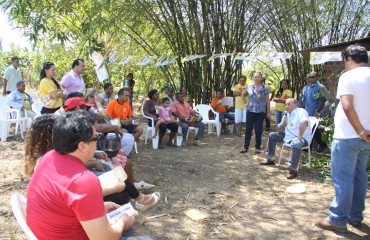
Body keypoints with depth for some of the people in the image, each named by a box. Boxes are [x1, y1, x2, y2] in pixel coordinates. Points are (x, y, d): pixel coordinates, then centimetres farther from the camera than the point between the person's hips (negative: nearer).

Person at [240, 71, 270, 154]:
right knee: (248, 129, 4)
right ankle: (245, 146, 12)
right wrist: (245, 103, 7)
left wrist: (268, 112, 1)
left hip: (261, 111, -1)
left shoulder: (265, 88, -1)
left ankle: (258, 147, 16)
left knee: (258, 130, 5)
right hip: (250, 110, 1)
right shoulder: (249, 87, 3)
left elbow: (267, 100, 2)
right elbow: (243, 94, 18)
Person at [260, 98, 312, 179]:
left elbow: (304, 122, -36)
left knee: (295, 144, -42)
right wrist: (284, 123, -4)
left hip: (303, 138, -9)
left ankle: (293, 170, -33)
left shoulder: (300, 112, -13)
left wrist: (299, 137, -32)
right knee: (272, 135, 12)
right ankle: (270, 160, 18)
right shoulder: (287, 114, 14)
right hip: (288, 137, 9)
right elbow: (279, 131, 15)